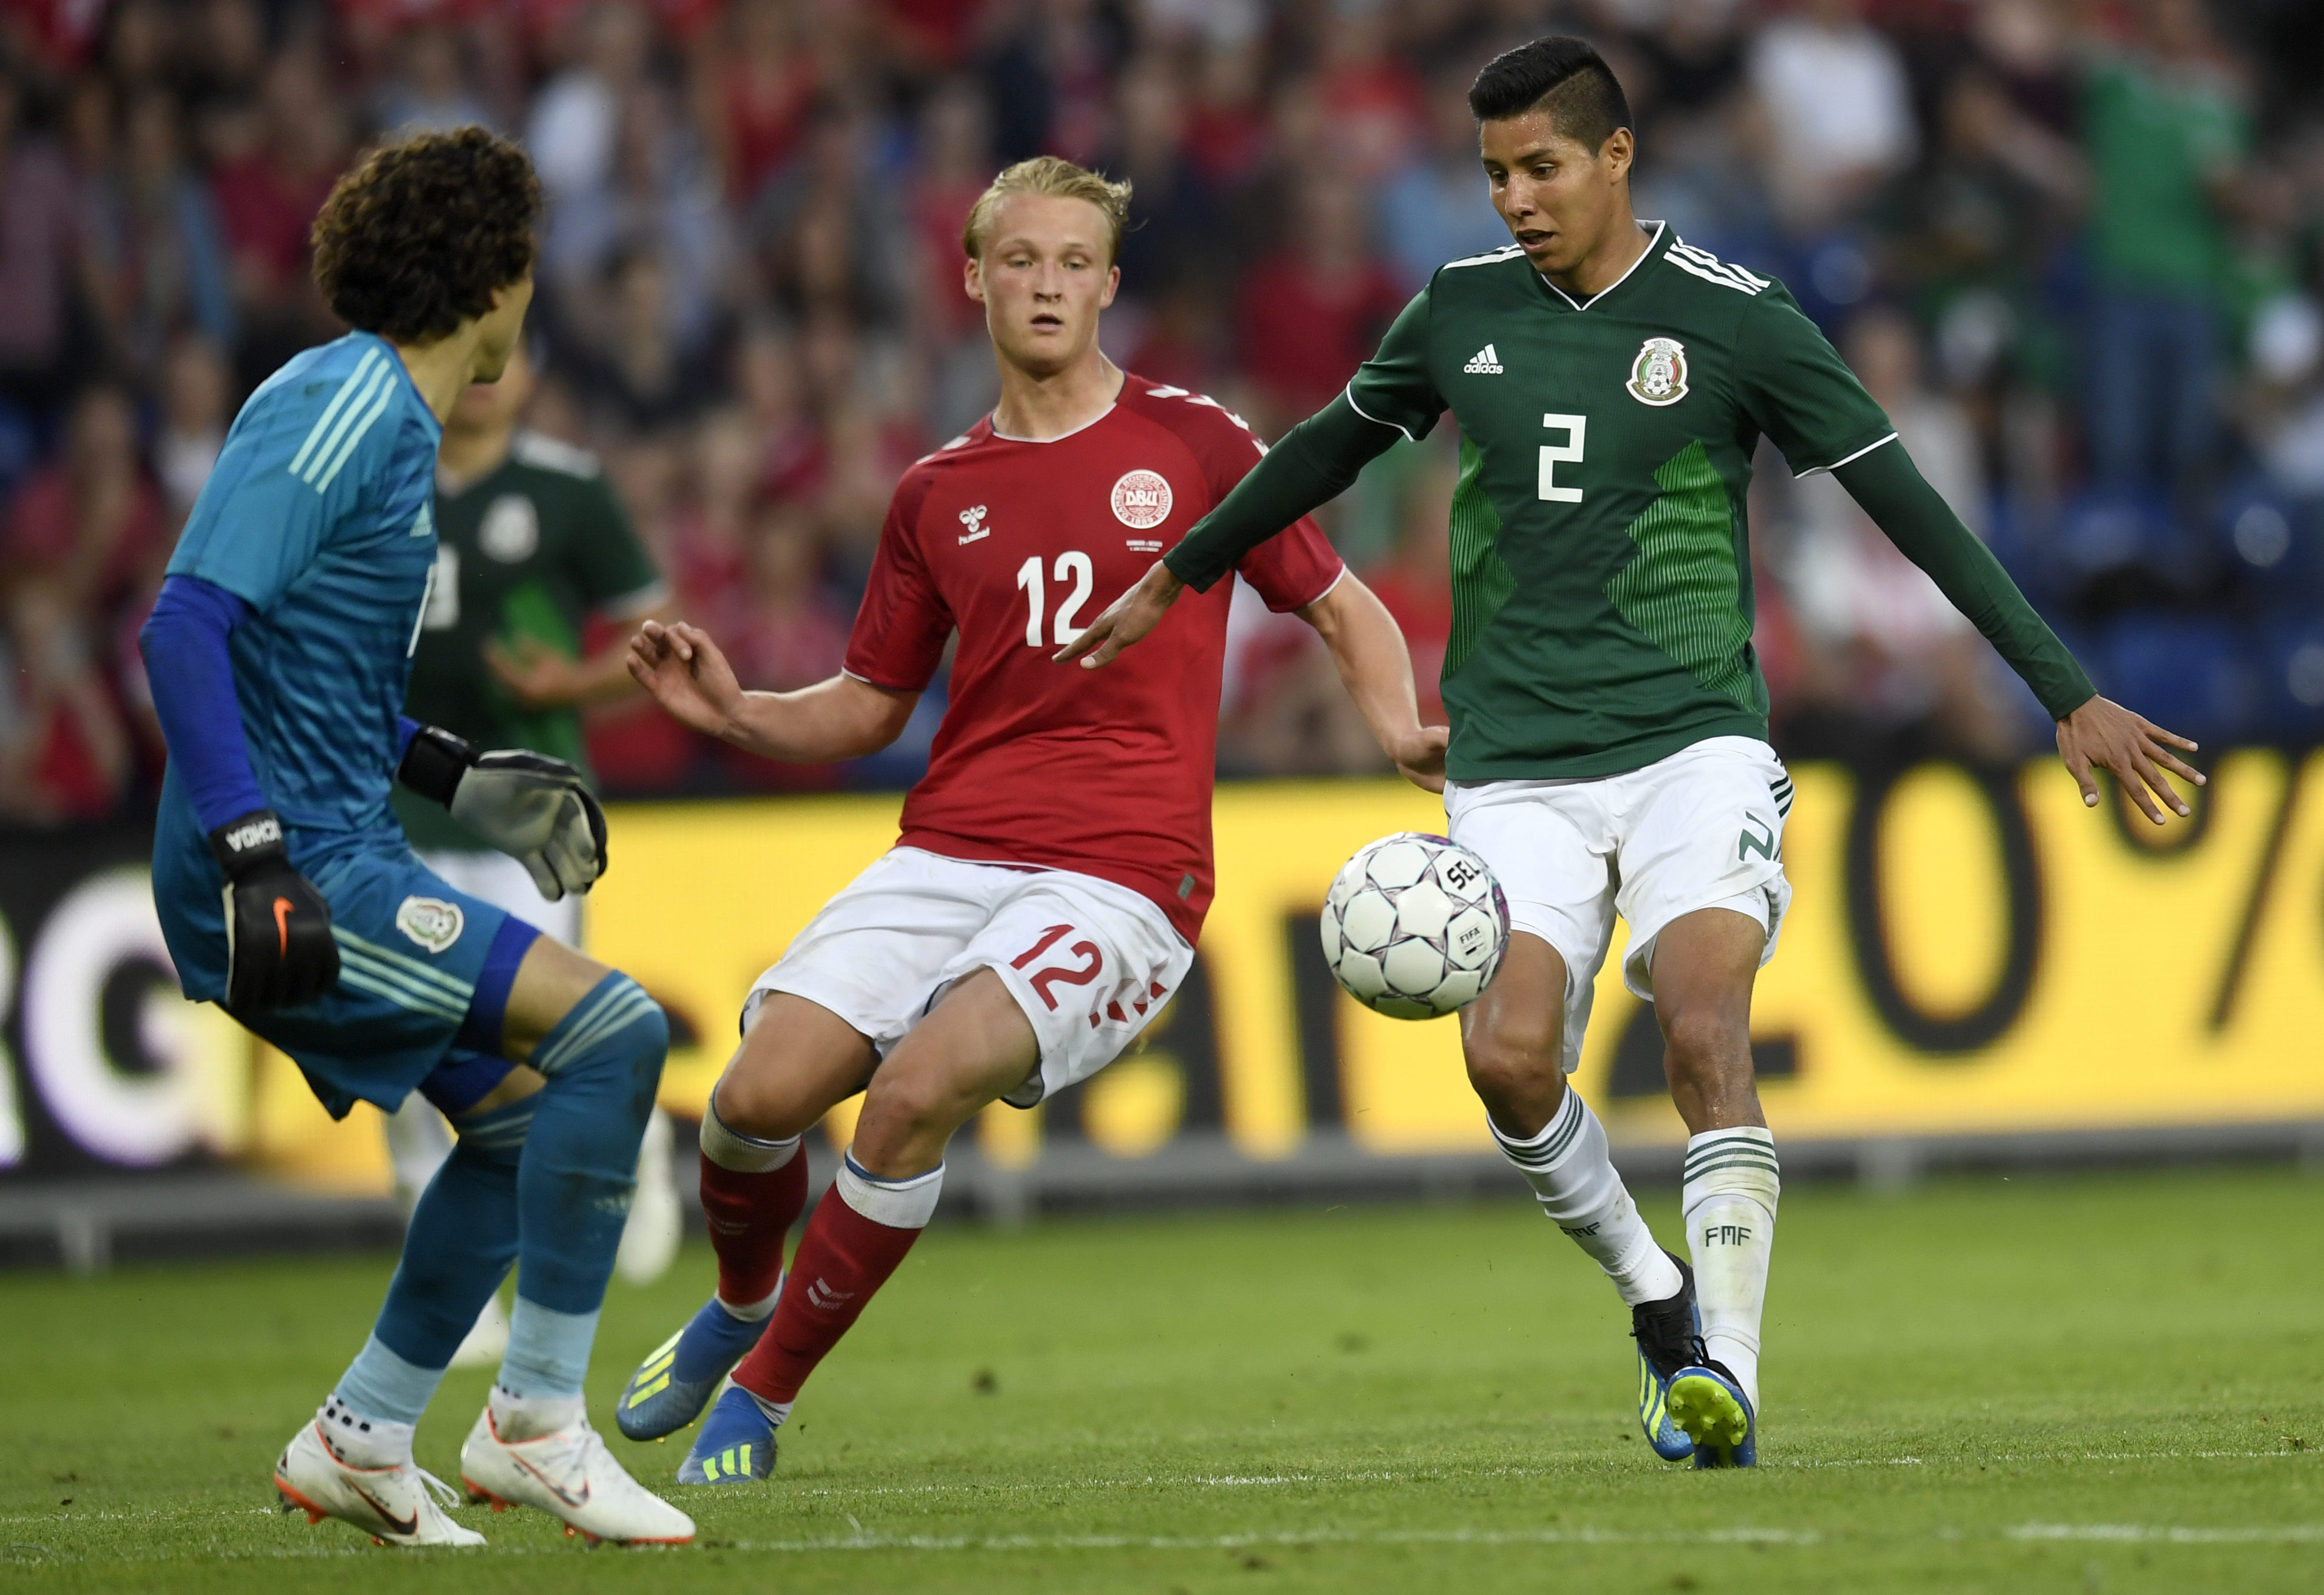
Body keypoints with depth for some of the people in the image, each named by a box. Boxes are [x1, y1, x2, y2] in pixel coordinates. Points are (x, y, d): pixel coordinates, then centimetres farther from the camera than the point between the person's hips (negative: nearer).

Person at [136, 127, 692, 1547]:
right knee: (613, 1031, -17)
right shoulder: (340, 408, -14)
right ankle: (537, 1418, -10)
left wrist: (453, 774, 23)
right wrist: (254, 856, -29)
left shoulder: (393, 418, 16)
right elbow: (187, 628, -23)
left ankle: (357, 1440, 23)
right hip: (295, 872, -11)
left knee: (522, 1112, 17)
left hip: (337, 856, 11)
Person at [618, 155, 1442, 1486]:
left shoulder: (1195, 443, 5)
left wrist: (1399, 729, -7)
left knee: (921, 1086, -28)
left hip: (1122, 876, -4)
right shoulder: (939, 495, 15)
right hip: (950, 853, 4)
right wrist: (735, 715, 4)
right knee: (763, 1091, -16)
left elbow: (1344, 607, 12)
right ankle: (741, 1306, 19)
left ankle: (764, 1392, -8)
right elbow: (870, 706, 22)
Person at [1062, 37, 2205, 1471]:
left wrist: (2069, 693, -2)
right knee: (1510, 1054, -17)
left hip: (1695, 746, -3)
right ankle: (1653, 1294, 8)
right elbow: (1330, 448, 27)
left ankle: (1729, 1382, -23)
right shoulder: (1463, 311, 8)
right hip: (1516, 766, 3)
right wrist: (1177, 577, 36)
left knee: (1705, 1030, -23)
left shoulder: (1733, 319, -2)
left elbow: (1910, 506, 0)